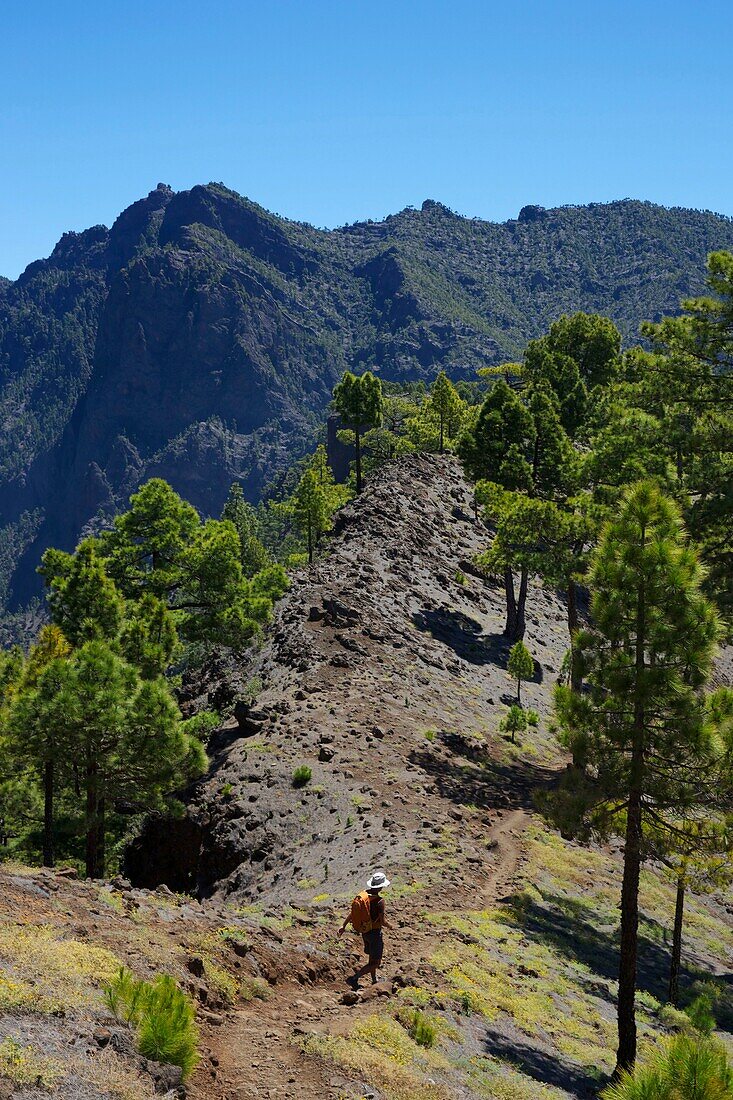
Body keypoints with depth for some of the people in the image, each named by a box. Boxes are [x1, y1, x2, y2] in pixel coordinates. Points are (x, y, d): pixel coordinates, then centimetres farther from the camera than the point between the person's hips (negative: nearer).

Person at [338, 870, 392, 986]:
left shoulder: (362, 896, -4)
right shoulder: (379, 901, -25)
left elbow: (351, 912, 0)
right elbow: (382, 921, -22)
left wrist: (343, 926, 8)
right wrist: (389, 925, 0)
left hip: (364, 932, 8)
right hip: (375, 932, -8)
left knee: (372, 958, 25)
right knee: (376, 963, 2)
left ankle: (374, 981, 39)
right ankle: (355, 977, -8)